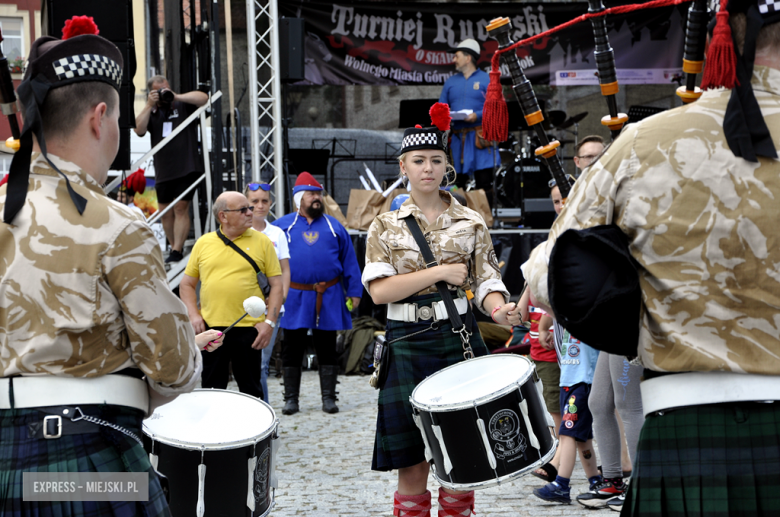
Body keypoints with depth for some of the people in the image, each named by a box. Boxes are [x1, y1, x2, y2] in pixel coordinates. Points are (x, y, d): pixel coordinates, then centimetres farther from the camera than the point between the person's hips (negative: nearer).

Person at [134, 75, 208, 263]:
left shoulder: (182, 105, 5)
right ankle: (175, 247, 22)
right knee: (165, 213, 7)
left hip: (186, 168, -4)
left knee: (181, 208, -9)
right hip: (163, 171, 4)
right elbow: (139, 130, -4)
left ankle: (177, 251, -10)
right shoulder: (151, 112, 12)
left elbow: (203, 98, -12)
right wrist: (150, 105, -8)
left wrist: (176, 97, -15)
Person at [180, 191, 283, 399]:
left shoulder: (262, 242, 3)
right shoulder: (204, 243, 7)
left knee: (251, 390, 5)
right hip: (210, 328, 1)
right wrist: (194, 315, -1)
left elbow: (276, 284, 2)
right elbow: (187, 284, 13)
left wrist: (269, 322, -7)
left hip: (248, 329, -1)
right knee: (212, 388, 8)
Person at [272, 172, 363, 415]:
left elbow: (349, 261, 10)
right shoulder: (282, 226, 7)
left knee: (327, 349, 5)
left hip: (328, 299, 1)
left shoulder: (334, 227, 11)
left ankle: (328, 397, 11)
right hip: (294, 299, -1)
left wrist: (354, 292, 3)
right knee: (292, 350, 3)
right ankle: (291, 399, 11)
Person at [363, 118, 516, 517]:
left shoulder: (471, 223, 8)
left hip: (460, 342, 1)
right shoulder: (385, 226, 5)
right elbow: (379, 290, -6)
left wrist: (497, 309, -16)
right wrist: (441, 273, -11)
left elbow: (487, 281, 6)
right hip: (408, 347, -1)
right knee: (412, 465, 0)